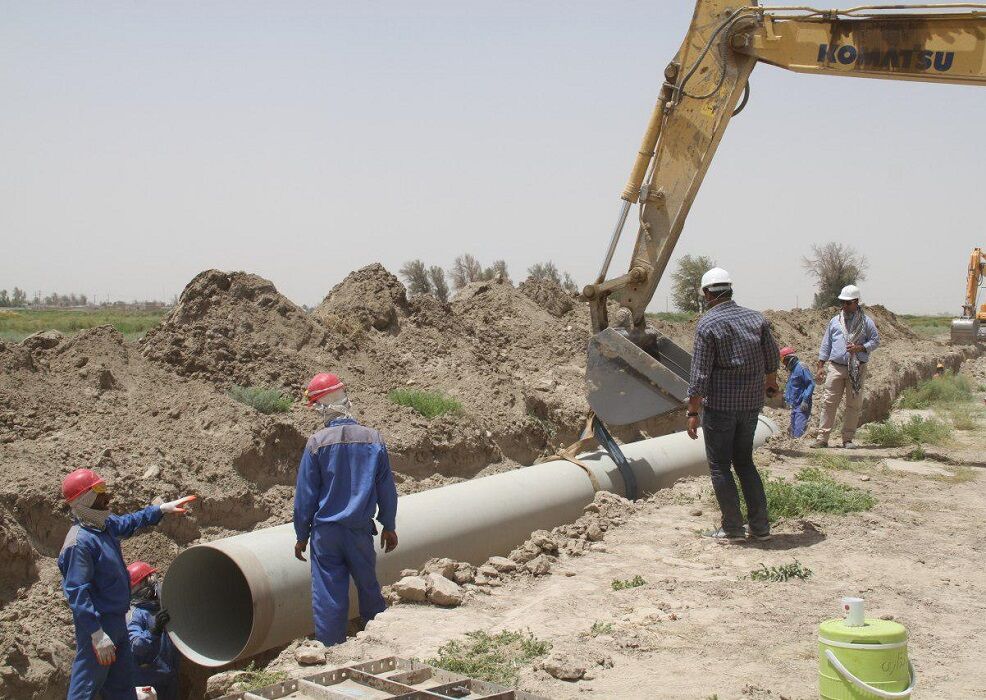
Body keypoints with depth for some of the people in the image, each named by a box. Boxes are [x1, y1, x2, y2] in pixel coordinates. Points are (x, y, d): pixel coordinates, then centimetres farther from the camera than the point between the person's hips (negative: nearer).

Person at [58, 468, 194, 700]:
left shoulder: (105, 524, 4)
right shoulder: (80, 542, -24)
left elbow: (130, 522, 29)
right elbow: (77, 593, -26)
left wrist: (162, 509, 32)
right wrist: (97, 634, -28)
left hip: (117, 619, 10)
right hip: (97, 624, -10)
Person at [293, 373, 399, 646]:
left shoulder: (317, 443, -11)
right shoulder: (373, 439, -4)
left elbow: (305, 494, -5)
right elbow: (387, 490, 4)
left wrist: (302, 535, 5)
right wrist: (389, 526, 16)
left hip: (325, 532, -2)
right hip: (360, 531, 3)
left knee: (328, 595, 5)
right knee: (369, 588, 18)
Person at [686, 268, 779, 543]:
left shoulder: (708, 324, -11)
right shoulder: (757, 318, 5)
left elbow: (700, 373, -14)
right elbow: (772, 360, 15)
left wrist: (692, 412, -10)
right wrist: (771, 384, 35)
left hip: (719, 405, -6)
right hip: (751, 403, 6)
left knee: (720, 465, 6)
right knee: (744, 461, 17)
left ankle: (732, 528, 7)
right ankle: (760, 526, 16)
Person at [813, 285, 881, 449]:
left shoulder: (866, 322, 5)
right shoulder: (835, 321, 11)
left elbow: (876, 341, 7)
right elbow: (826, 345, 13)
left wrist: (860, 348, -12)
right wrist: (820, 366, 8)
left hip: (857, 369, -1)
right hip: (836, 366, 1)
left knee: (854, 405, 3)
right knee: (829, 402, -4)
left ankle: (848, 438, 12)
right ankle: (822, 438, -2)